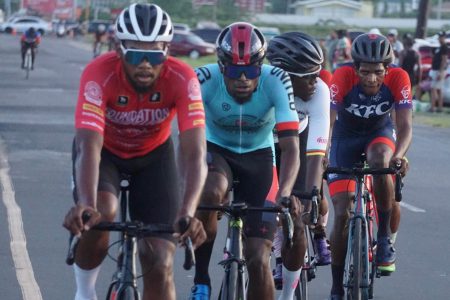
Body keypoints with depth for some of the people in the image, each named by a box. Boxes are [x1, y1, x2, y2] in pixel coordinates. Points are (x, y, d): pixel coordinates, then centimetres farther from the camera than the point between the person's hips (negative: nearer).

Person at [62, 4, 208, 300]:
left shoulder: (183, 79, -33)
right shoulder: (99, 74, -36)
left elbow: (195, 153, -40)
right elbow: (89, 147, -44)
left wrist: (188, 213, -56)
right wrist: (85, 205, -61)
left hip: (154, 154, 1)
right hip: (105, 150, -1)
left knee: (160, 265, -8)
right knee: (101, 212, -33)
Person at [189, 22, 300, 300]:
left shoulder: (276, 82, -26)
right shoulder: (205, 80, -26)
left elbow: (290, 147, -30)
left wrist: (285, 193, -47)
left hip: (258, 157, 1)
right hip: (215, 152, -1)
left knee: (259, 260, -9)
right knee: (210, 194, -37)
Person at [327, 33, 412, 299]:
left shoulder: (398, 78, -28)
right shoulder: (343, 77, -32)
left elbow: (405, 125, -32)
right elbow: (327, 121, -37)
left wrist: (399, 156, -51)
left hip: (380, 132, 0)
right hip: (346, 135, 0)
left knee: (380, 162, -36)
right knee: (343, 214, -9)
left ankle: (385, 237, -17)